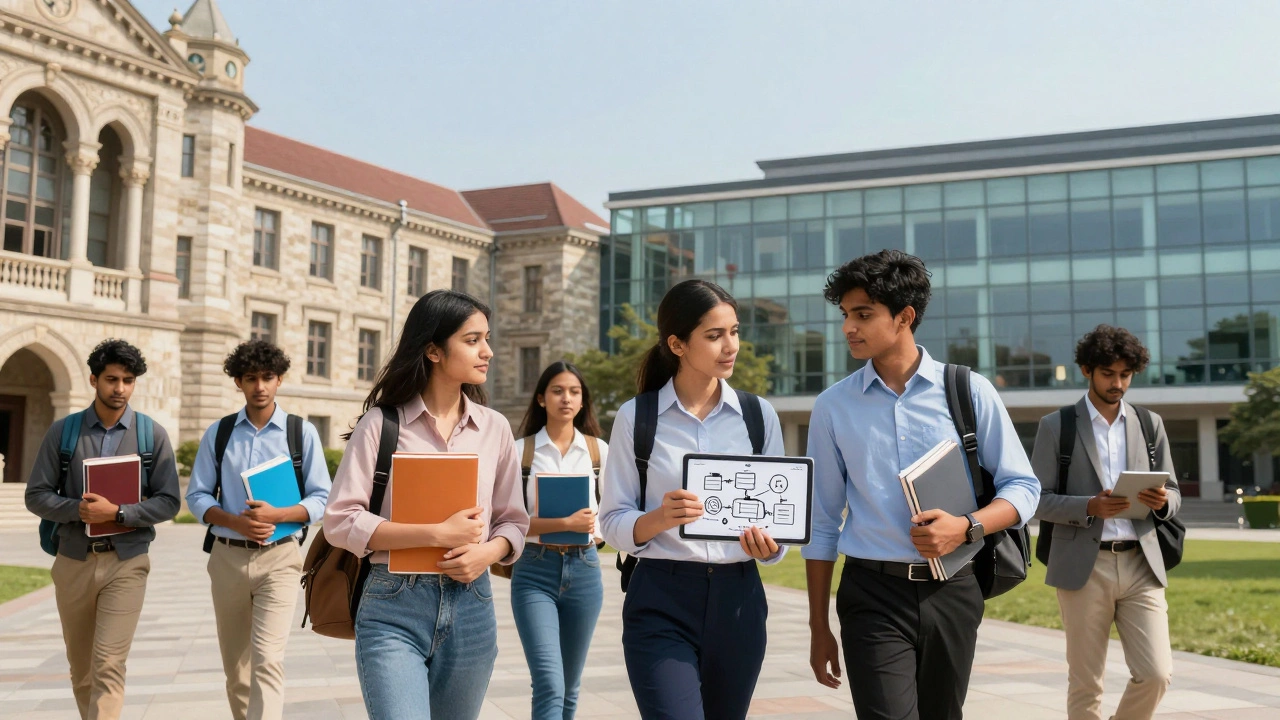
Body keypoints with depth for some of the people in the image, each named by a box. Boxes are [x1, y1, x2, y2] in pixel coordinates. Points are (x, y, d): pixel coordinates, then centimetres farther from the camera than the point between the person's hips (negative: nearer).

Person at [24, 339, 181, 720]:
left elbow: (168, 502, -3)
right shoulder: (63, 431, 3)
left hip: (126, 562, -2)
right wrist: (79, 509, -17)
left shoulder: (152, 434, -1)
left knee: (109, 666, -11)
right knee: (80, 666, 15)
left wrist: (117, 512, -18)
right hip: (73, 560, 2)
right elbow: (36, 495, 2)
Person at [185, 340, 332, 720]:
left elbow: (321, 499, -1)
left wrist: (275, 515, -18)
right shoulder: (218, 433, 7)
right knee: (235, 667, 12)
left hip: (278, 558, -3)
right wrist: (236, 521, -14)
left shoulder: (302, 432, 1)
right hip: (227, 557, 3)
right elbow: (197, 496, 4)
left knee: (267, 660, -15)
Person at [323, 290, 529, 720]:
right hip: (394, 609, -4)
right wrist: (439, 533, -17)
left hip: (471, 608, 4)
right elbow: (340, 521, -9)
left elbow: (513, 521, 11)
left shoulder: (495, 428, 6)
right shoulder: (381, 423, -4)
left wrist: (487, 553, -12)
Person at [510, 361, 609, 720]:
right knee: (549, 685, -14)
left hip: (584, 570, 3)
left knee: (569, 687, 14)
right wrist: (565, 523, -19)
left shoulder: (599, 450, 4)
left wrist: (591, 520, -9)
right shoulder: (521, 450, -3)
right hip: (534, 571, -3)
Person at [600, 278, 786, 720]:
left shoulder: (759, 415, 5)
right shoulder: (636, 417, -3)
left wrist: (768, 545, -15)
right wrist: (660, 519, -23)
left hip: (737, 598, 3)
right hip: (661, 601, -3)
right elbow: (613, 523, -3)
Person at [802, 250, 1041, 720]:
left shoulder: (969, 392, 1)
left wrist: (967, 527, -16)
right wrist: (819, 627, 7)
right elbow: (821, 524, 7)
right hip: (873, 594, -1)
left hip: (951, 592, 1)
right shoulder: (833, 407, 2)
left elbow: (1022, 487, 4)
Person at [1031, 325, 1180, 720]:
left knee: (1156, 674, -3)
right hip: (1084, 566, -3)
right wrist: (1089, 507, -18)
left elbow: (1173, 493, 14)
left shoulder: (1150, 423, 13)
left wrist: (1162, 501, -10)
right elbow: (1038, 500, -2)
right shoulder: (1056, 425, 2)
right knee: (1085, 684, 4)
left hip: (1141, 564, 3)